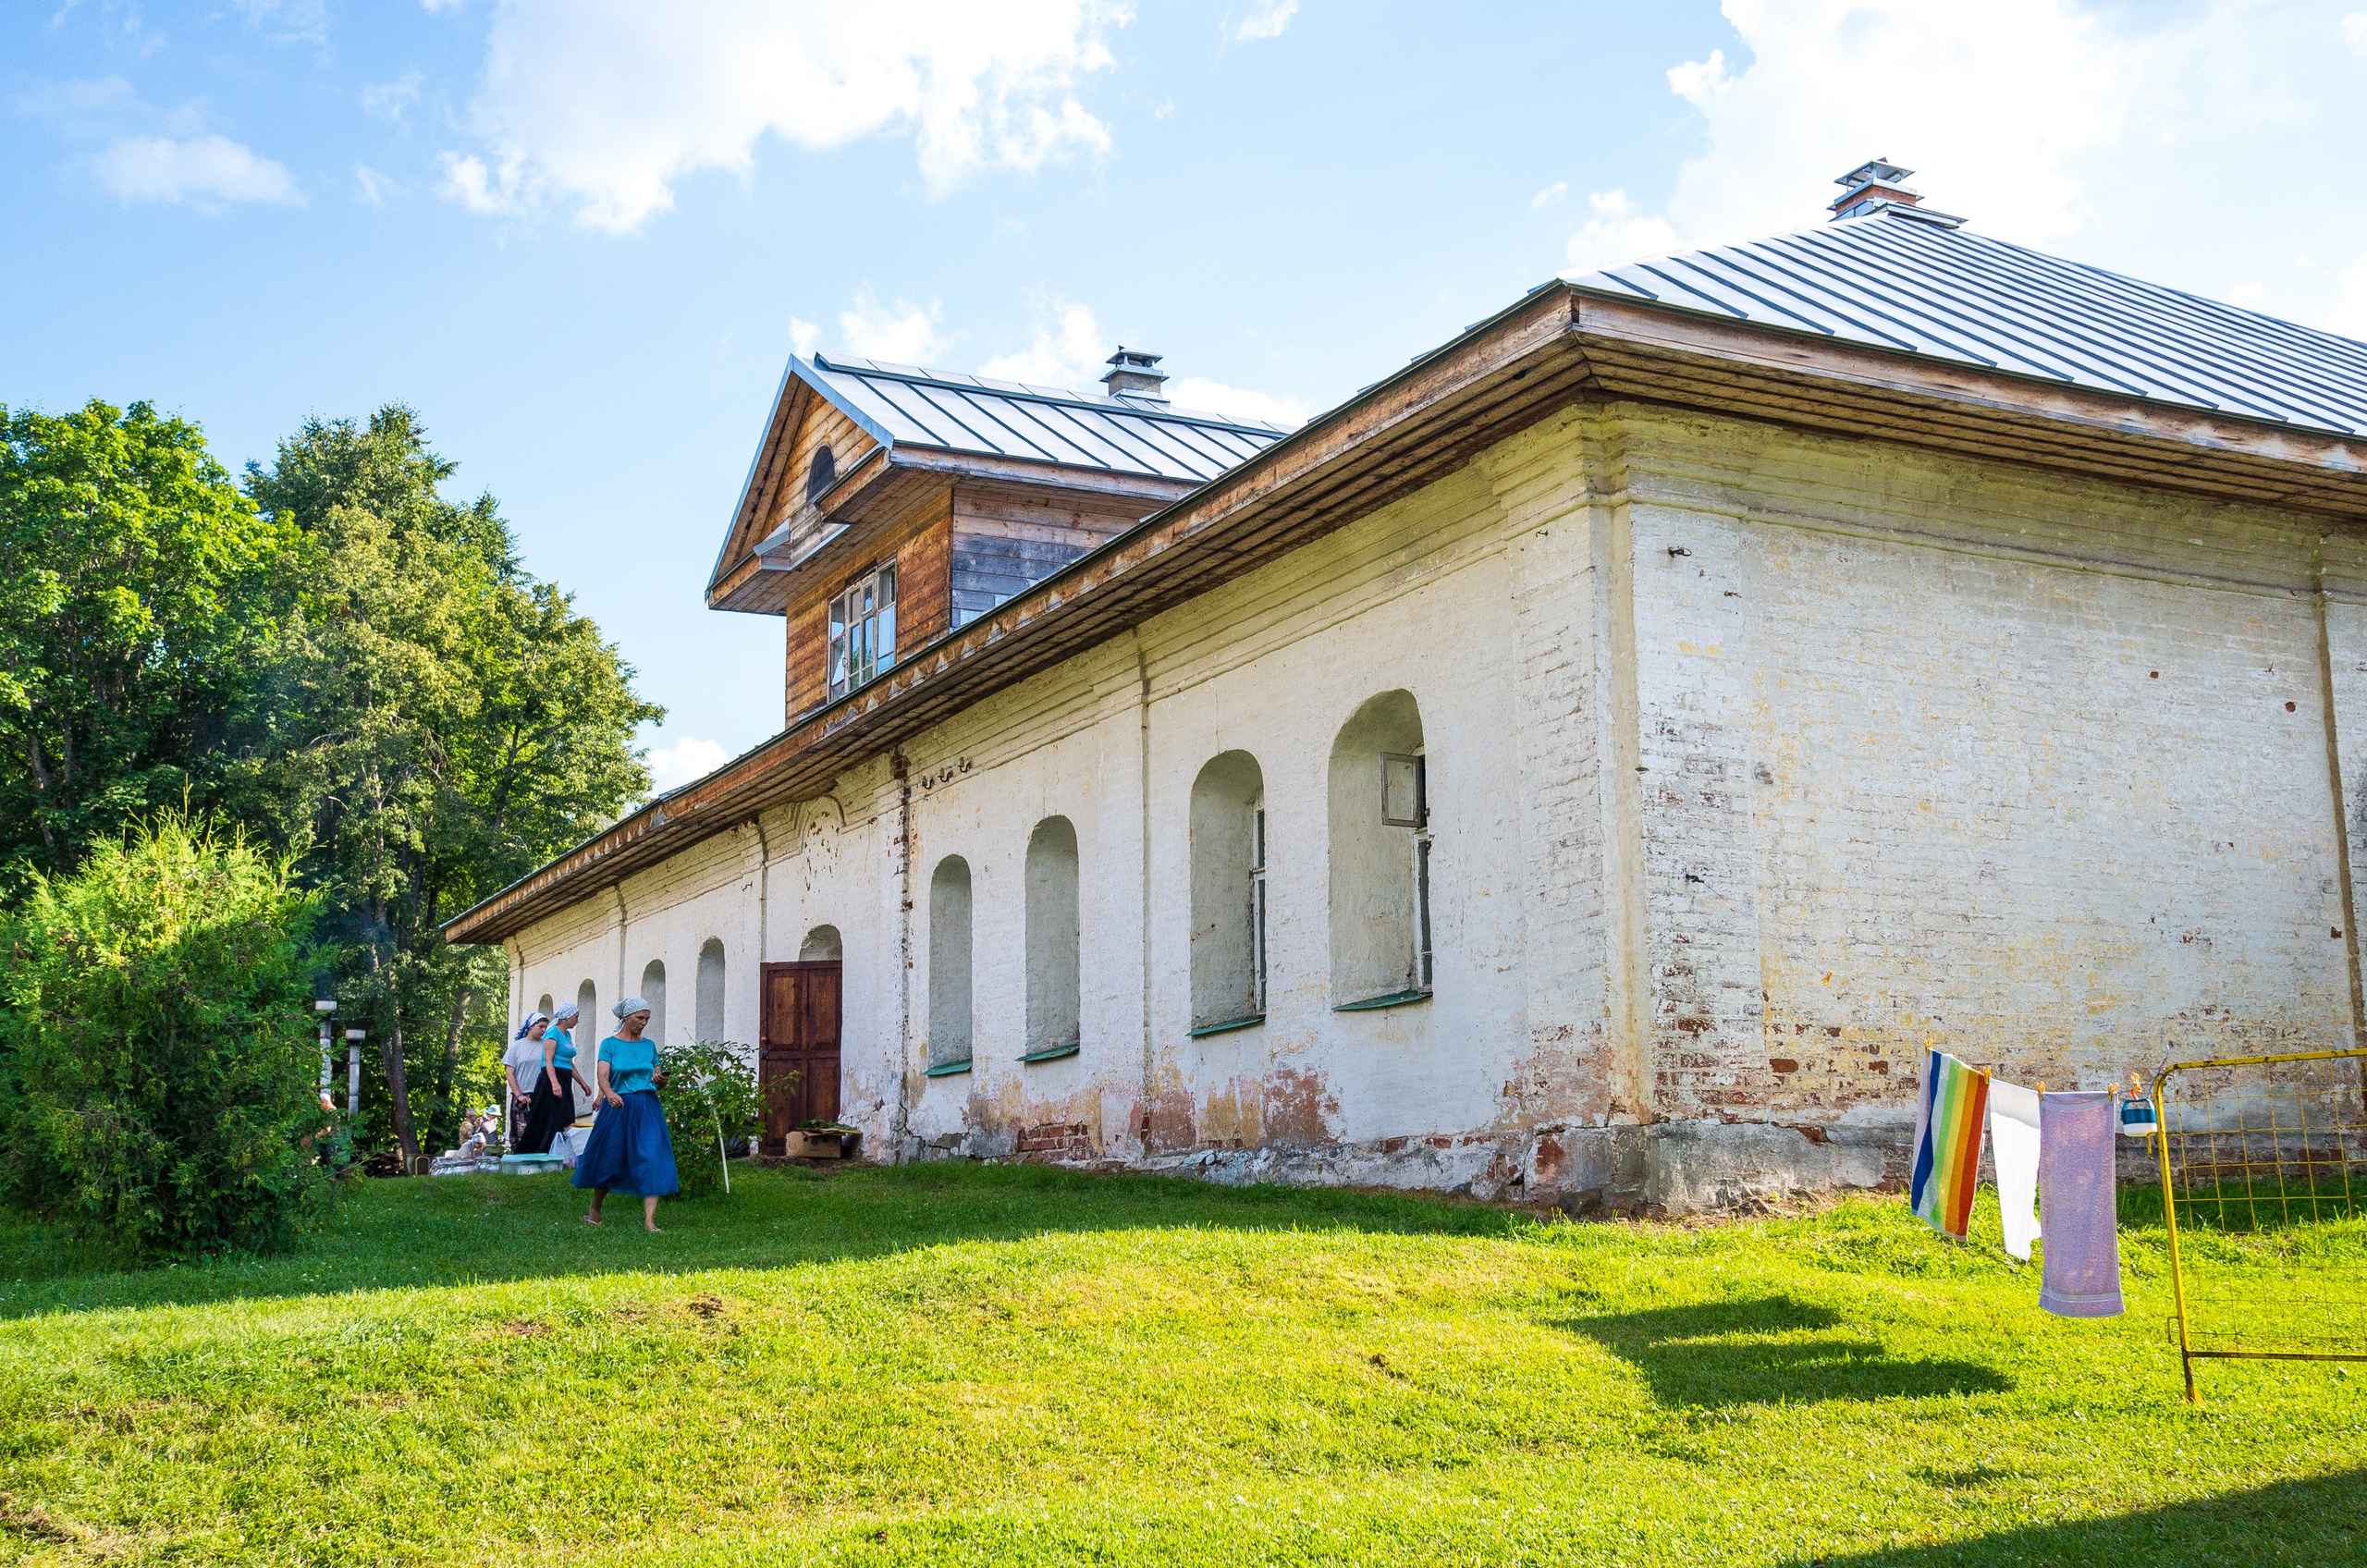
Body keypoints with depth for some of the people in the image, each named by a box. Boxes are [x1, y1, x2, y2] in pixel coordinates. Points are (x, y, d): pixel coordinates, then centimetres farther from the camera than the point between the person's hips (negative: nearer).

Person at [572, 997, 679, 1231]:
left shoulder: (649, 1045, 11)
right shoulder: (610, 1044, 1)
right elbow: (603, 1077, -12)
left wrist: (660, 1080, -9)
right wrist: (610, 1094, -33)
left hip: (646, 1109, 2)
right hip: (617, 1108, -2)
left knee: (652, 1161, -11)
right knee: (608, 1159, 8)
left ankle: (649, 1221, -15)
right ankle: (595, 1212, 33)